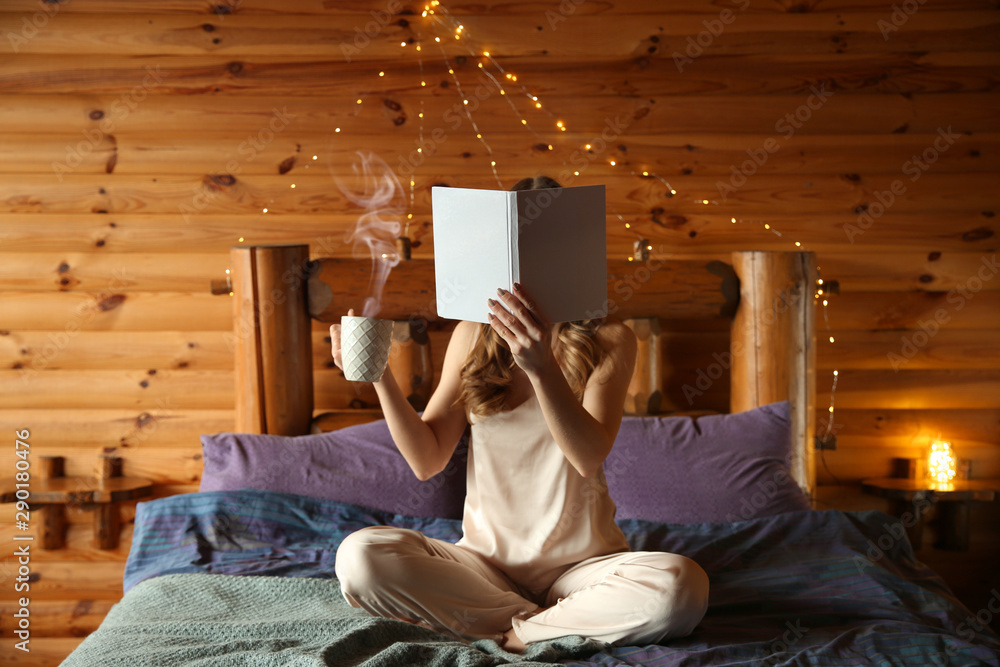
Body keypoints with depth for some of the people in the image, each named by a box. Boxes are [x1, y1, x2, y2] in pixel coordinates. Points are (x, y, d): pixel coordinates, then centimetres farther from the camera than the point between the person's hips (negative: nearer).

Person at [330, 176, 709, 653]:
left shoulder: (608, 341, -2)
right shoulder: (473, 335, 6)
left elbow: (589, 457, -19)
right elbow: (427, 461, 2)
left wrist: (540, 366, -33)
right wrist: (379, 376, -10)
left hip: (578, 563, -3)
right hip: (486, 558, 3)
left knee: (680, 586, -33)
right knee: (360, 557, -25)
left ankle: (516, 633, -13)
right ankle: (575, 622, -15)